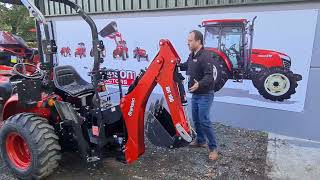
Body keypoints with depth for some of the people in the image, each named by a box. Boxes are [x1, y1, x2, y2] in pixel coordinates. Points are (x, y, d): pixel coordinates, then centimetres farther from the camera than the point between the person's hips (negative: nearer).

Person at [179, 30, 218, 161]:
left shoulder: (205, 56, -21)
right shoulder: (192, 55, 8)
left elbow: (209, 76, -29)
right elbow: (186, 66, 27)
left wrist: (199, 84, -45)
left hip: (205, 95, -9)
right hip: (195, 94, 9)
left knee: (204, 121, -8)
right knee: (196, 119, 17)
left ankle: (213, 148, 7)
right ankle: (200, 141, 35)